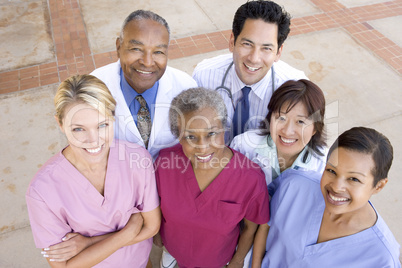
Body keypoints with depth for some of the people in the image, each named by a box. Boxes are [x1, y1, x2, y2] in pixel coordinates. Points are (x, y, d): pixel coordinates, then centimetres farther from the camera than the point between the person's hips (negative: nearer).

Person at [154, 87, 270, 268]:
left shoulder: (251, 179, -32)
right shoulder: (165, 161, -28)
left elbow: (250, 227, -13)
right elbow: (157, 204, -7)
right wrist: (156, 234, 8)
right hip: (172, 251, 2)